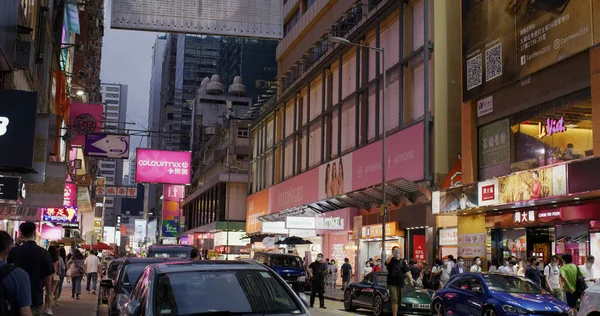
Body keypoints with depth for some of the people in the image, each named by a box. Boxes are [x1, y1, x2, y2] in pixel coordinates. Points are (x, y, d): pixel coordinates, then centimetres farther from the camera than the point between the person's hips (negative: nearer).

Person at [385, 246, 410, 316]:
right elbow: (386, 262, -26)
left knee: (399, 300, 12)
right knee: (394, 300, -15)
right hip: (392, 283, -4)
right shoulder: (391, 260, -1)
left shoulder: (402, 261, 10)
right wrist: (392, 255, -19)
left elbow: (407, 271, 3)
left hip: (400, 283, 5)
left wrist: (411, 279, -8)